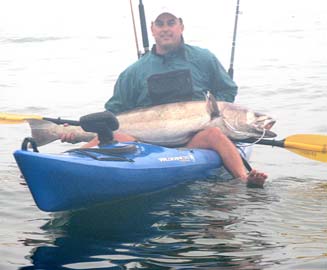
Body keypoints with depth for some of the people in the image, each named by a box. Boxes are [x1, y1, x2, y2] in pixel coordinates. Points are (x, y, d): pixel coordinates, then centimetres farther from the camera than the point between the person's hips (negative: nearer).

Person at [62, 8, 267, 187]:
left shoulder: (203, 59, 13)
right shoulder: (135, 72, 15)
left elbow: (228, 90, 21)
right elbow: (114, 111, 16)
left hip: (193, 140, -1)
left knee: (213, 134, -34)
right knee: (114, 137, -28)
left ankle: (244, 178, -52)